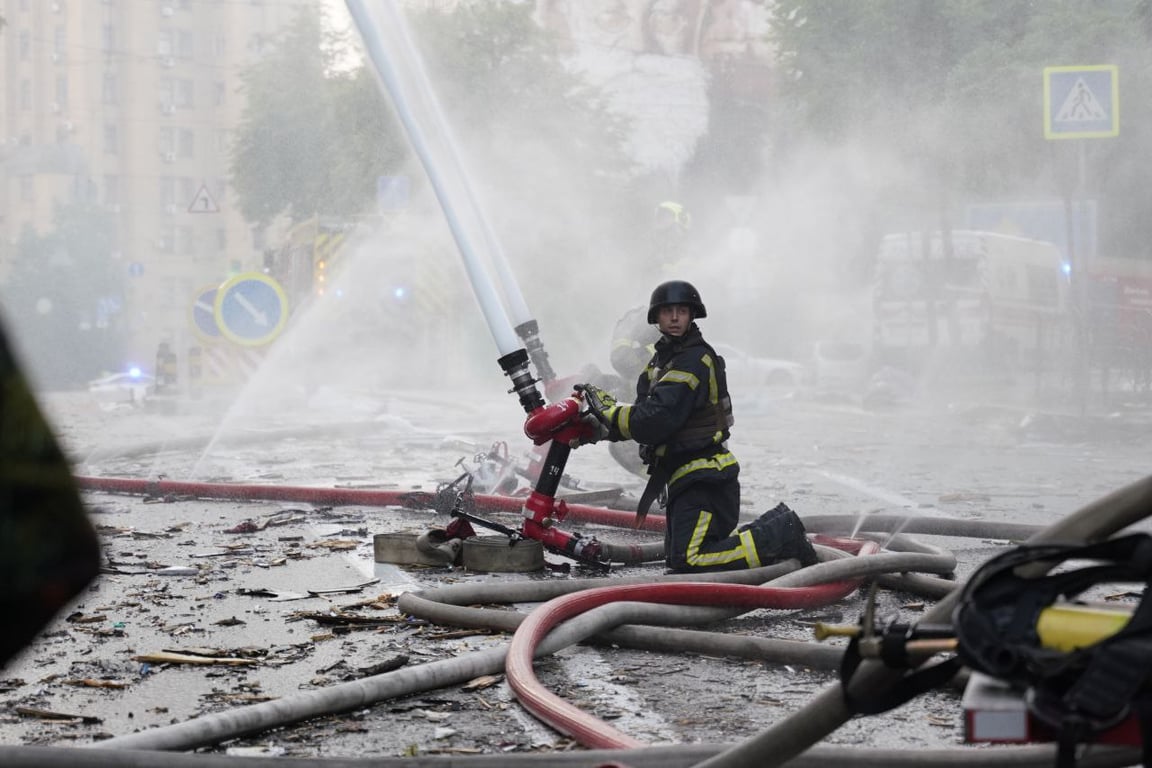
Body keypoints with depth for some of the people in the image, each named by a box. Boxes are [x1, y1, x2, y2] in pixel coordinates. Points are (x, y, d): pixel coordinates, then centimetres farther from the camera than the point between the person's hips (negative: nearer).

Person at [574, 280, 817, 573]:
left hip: (705, 479, -10)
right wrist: (603, 426, -3)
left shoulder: (693, 361, -17)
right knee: (677, 561, 19)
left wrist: (609, 411, -16)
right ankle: (775, 528, 18)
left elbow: (656, 420, -25)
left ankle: (781, 536, -11)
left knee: (689, 562, -20)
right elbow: (644, 413, 12)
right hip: (688, 475, 10)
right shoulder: (665, 358, 15)